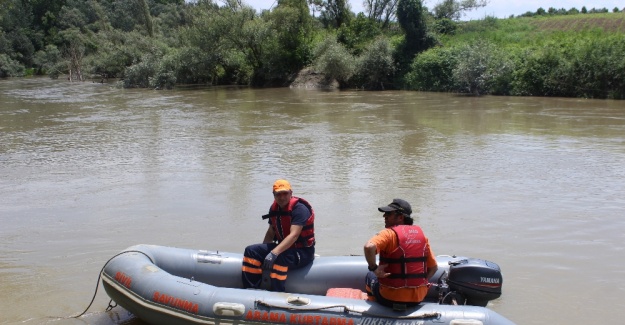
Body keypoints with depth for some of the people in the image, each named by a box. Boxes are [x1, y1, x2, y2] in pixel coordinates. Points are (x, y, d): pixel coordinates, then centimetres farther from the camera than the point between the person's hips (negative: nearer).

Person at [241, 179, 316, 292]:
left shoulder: (299, 208, -20)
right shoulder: (274, 208, 5)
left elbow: (293, 235, -31)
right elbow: (271, 232, 15)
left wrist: (274, 253, -40)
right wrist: (262, 253, 8)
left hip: (303, 252, -8)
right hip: (284, 247, 8)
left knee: (279, 258, -37)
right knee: (251, 250, -4)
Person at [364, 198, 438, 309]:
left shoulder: (389, 233, -14)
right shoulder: (421, 234, 4)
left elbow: (369, 247, -34)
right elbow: (433, 267, 7)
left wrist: (374, 268, -21)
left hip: (390, 299, -5)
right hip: (418, 298, 5)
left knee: (370, 276, 26)